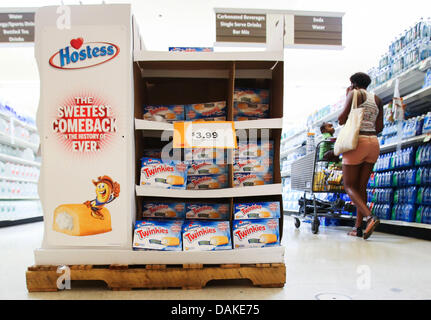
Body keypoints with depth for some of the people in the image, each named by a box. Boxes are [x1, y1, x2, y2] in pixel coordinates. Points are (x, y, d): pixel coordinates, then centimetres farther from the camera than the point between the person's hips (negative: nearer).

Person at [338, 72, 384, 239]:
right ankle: (358, 227, 8)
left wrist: (347, 99, 9)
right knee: (361, 186, 9)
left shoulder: (355, 94, -1)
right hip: (374, 144, 7)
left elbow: (341, 119, -4)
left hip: (357, 142, -6)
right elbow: (379, 127, 12)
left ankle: (370, 216, -22)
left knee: (349, 186, -1)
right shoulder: (377, 99, 17)